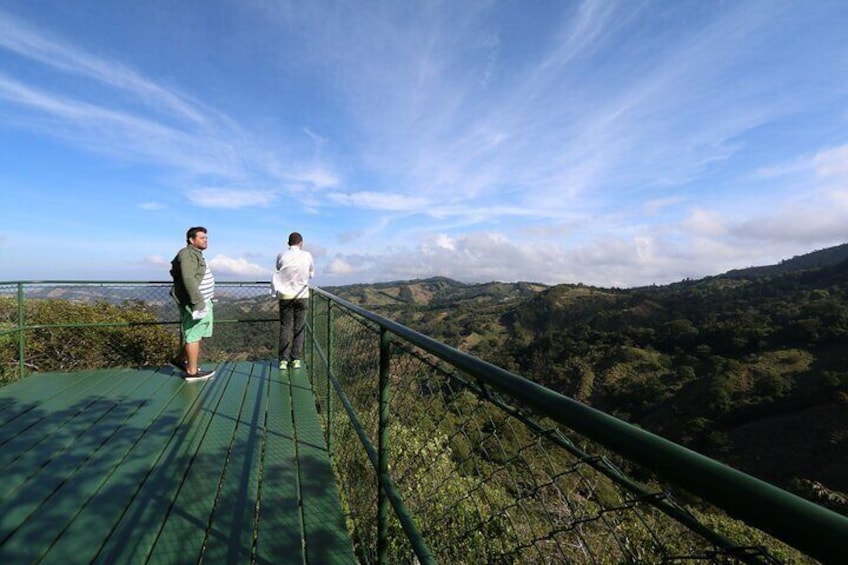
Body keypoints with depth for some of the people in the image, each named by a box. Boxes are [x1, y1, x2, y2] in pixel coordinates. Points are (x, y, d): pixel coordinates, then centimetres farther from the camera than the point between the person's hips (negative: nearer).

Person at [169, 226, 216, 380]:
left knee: (196, 334, 18)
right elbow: (188, 279, -24)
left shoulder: (196, 254, 18)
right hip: (194, 302, -10)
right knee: (194, 335, -2)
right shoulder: (188, 254, -14)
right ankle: (192, 371, 7)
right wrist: (198, 302, -26)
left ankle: (180, 360, 32)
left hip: (202, 300, 10)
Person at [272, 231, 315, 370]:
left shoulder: (281, 256, -3)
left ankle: (283, 360, 7)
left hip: (285, 296, 1)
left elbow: (279, 271, 12)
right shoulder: (307, 256, -4)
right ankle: (296, 360, 9)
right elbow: (311, 273, 10)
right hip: (302, 295, 0)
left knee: (285, 327, 7)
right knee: (299, 328, 7)